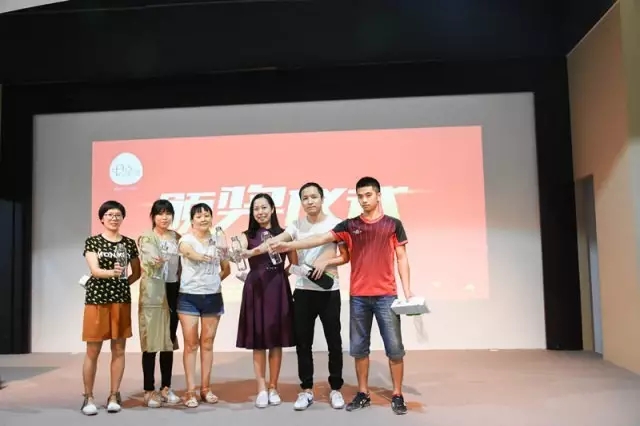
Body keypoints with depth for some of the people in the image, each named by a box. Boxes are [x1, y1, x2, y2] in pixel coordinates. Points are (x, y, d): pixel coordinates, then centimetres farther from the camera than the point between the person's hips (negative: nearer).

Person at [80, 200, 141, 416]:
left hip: (121, 299, 2)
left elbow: (137, 272, 15)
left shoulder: (129, 243, 8)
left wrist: (122, 283, 0)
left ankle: (114, 396, 16)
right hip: (96, 299, -2)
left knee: (119, 349, 5)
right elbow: (95, 270, -14)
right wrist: (112, 273, -32)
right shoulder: (92, 242, 0)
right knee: (93, 351, 1)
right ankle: (88, 397, 13)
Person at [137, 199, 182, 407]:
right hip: (153, 292, -5)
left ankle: (166, 388, 19)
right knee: (152, 341, -3)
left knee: (169, 341, 9)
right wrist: (156, 260, -44)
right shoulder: (146, 238, -4)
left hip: (173, 290, 5)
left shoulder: (176, 237, 12)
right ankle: (149, 390, 6)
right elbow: (150, 257, -22)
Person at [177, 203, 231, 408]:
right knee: (191, 344, 0)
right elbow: (196, 255, -30)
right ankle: (191, 391, 5)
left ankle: (205, 388, 18)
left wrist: (214, 281, 2)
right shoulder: (185, 240, -5)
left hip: (213, 297, 3)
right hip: (189, 297, -3)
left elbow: (226, 269, 16)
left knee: (207, 343, 9)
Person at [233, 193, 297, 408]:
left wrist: (280, 273, -1)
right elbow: (239, 254, -17)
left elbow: (295, 262, 7)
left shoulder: (282, 234, 7)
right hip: (255, 289, 0)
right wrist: (258, 250, -34)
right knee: (258, 341, 1)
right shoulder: (247, 235, 5)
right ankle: (262, 389, 8)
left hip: (278, 289, 0)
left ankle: (273, 388, 15)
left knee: (276, 341, 4)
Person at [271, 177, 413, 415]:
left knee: (394, 346, 1)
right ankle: (363, 394, 21)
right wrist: (289, 245, -13)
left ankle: (397, 395, 14)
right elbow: (322, 239, -2)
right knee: (359, 347, 9)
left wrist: (407, 290, -3)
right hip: (358, 296, 2)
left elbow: (401, 258, 4)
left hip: (386, 295, -2)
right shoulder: (350, 225, 7)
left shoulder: (393, 224, 4)